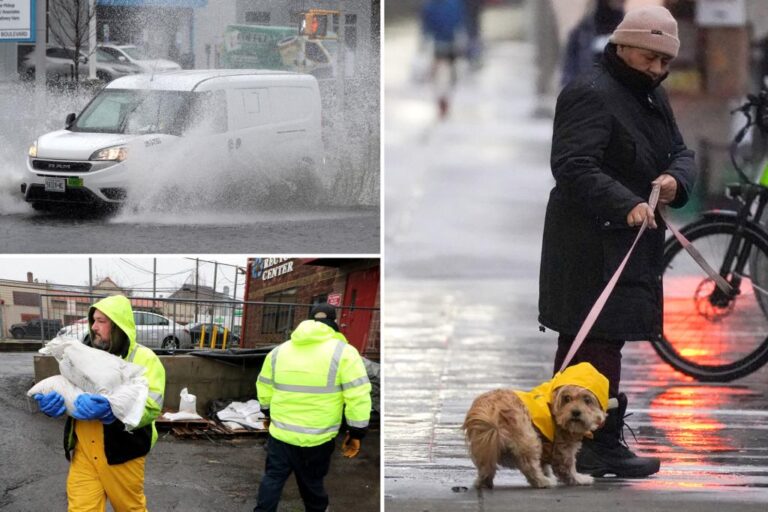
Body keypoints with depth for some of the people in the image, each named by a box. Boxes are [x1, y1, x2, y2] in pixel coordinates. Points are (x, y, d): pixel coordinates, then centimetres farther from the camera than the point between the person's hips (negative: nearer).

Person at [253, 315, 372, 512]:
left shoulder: (278, 352, 5)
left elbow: (264, 389, 15)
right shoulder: (343, 352, -10)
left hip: (281, 433, 3)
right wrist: (356, 433, -6)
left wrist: (269, 414, 32)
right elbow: (358, 397, -13)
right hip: (318, 436, -2)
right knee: (311, 482, 13)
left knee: (273, 477, 13)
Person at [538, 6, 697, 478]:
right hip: (594, 247, -10)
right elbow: (573, 167, -23)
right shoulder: (591, 95, -14)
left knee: (579, 345, 15)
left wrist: (674, 179, -8)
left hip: (631, 243, 10)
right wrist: (626, 205, -32)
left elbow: (681, 152, 17)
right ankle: (602, 444, -9)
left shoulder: (654, 98, 18)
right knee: (602, 340, -11)